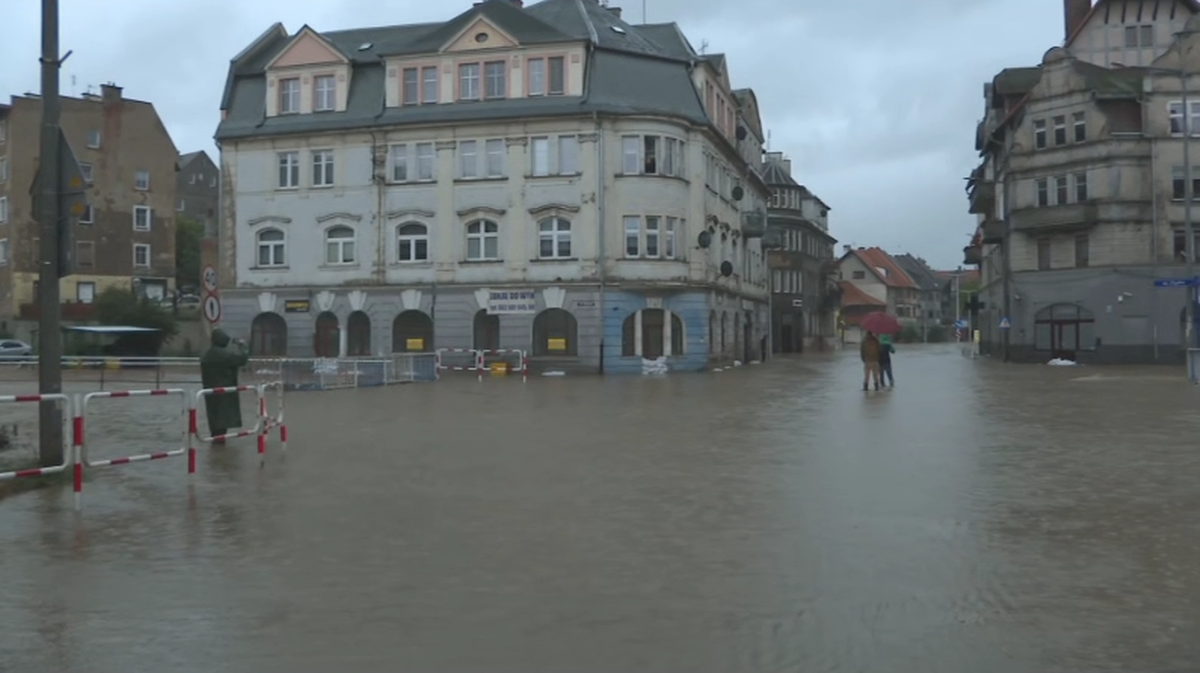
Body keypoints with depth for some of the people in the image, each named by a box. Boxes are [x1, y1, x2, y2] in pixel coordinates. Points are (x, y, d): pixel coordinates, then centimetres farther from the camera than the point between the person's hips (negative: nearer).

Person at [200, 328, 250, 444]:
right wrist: (242, 346, -4)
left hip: (210, 388, 7)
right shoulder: (226, 354, -15)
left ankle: (215, 436, 17)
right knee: (224, 412, -3)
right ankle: (220, 436, -5)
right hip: (225, 388, -7)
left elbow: (204, 373, 18)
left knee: (214, 413, 12)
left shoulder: (206, 355, 11)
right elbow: (242, 358, -17)